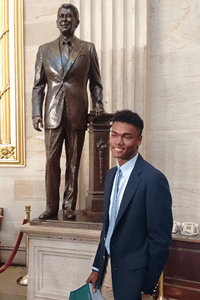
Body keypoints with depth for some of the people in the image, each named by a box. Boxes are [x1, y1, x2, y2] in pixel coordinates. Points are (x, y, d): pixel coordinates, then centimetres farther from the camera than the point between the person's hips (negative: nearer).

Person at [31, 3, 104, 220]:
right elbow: (38, 85, 10)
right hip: (53, 114, 1)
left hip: (77, 113, -1)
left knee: (73, 162, 4)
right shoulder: (44, 50, 14)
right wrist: (36, 113, 1)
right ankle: (51, 207, 12)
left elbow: (95, 82, 11)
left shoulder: (88, 49, 11)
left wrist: (98, 103, -5)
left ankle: (69, 206, 15)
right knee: (51, 161, 0)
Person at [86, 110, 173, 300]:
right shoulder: (111, 175, 4)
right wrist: (97, 267, 9)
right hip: (107, 268, 7)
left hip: (132, 274, -6)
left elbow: (161, 239, -18)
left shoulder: (154, 179, -21)